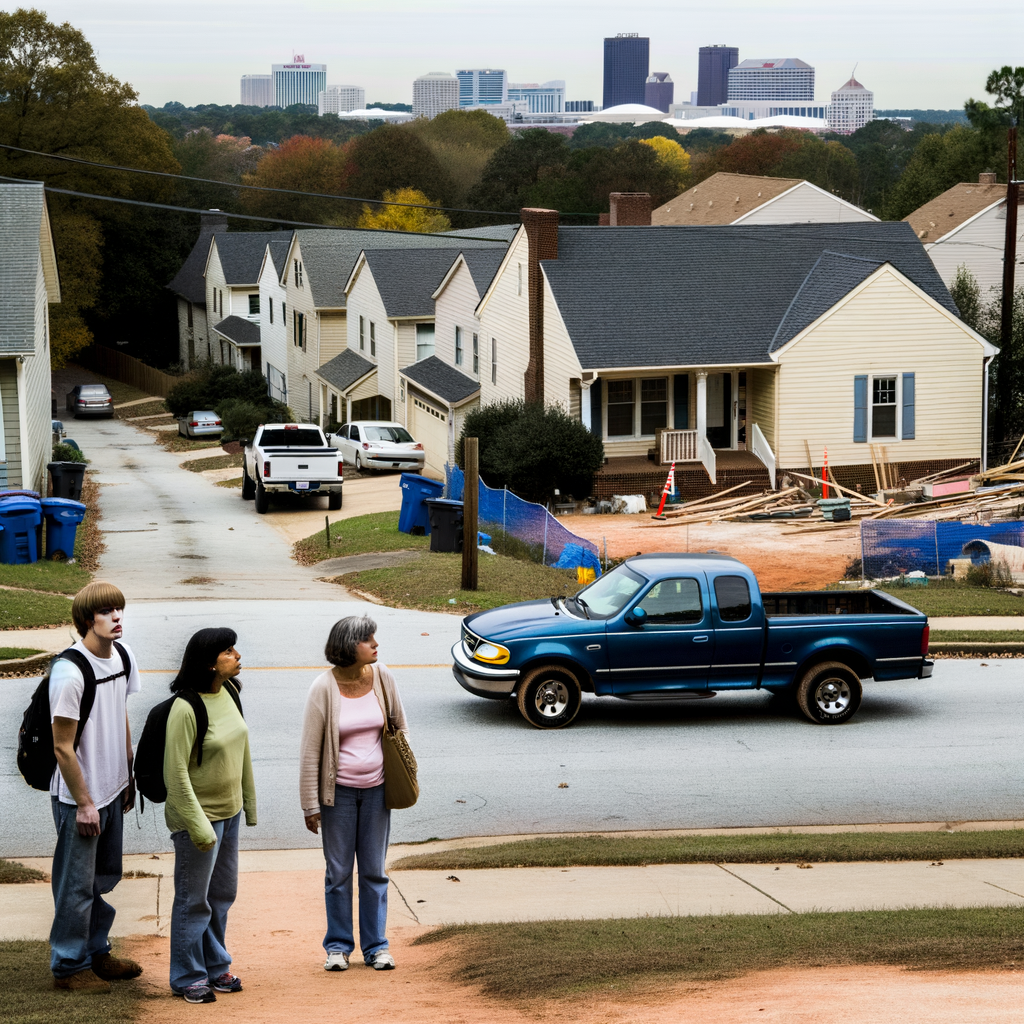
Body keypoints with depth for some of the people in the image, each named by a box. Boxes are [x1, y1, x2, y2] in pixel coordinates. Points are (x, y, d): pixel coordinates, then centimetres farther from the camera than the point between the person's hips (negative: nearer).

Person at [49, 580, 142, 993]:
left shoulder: (123, 656, 1)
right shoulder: (70, 672, -24)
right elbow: (63, 747, -19)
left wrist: (128, 776, 16)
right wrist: (83, 803, -15)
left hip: (112, 790, 8)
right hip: (78, 796, -8)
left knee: (104, 878, 20)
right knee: (77, 884, 4)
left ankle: (96, 952, 35)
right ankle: (68, 966, 18)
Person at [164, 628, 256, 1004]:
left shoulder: (228, 693, 1)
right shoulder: (185, 708, -23)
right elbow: (176, 772, -22)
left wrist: (249, 802, 16)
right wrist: (197, 825, -21)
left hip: (229, 812, 8)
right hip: (199, 815, -8)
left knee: (222, 894, 19)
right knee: (194, 900, 5)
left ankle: (214, 966, 34)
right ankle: (188, 977, 20)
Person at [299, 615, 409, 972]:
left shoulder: (382, 677, -4)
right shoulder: (324, 688, -14)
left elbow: (400, 726, 12)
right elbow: (310, 750, -9)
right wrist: (311, 805, -8)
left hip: (376, 789, 3)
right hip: (338, 792, -3)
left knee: (374, 871, 9)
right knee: (338, 872, 6)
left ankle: (376, 946, 17)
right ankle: (338, 946, 18)